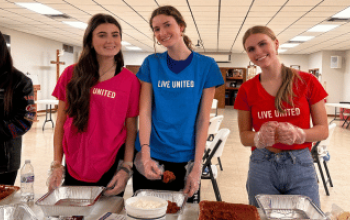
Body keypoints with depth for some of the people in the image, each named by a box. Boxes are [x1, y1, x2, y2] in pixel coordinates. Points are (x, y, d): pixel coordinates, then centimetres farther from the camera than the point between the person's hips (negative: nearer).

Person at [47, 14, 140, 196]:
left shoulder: (130, 81, -4)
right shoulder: (71, 74, -1)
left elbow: (131, 128, -2)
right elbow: (61, 123, 3)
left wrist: (126, 168, -9)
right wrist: (56, 164, -1)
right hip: (73, 170, 2)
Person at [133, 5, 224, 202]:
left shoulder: (206, 66, -3)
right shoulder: (152, 64, 1)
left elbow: (203, 119, -5)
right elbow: (145, 112, -4)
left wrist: (197, 166, -9)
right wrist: (146, 155, -17)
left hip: (186, 159, -1)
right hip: (151, 157, 1)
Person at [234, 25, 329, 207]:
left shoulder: (307, 82, -2)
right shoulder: (247, 90, 1)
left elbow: (323, 130, 1)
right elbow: (244, 136, 4)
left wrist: (299, 134, -19)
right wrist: (260, 138, -17)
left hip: (300, 165, 0)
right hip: (261, 167, 1)